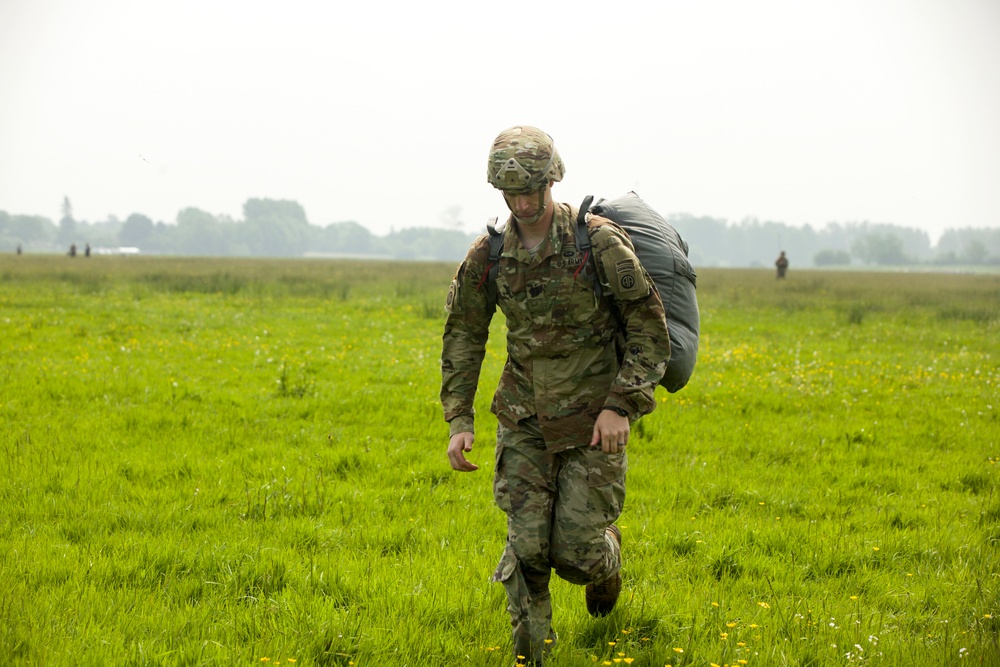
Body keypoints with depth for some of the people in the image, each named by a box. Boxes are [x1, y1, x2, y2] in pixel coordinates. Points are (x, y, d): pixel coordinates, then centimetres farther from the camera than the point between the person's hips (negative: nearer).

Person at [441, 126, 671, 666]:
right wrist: (458, 420, 1)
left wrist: (623, 405, -16)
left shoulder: (599, 242, -14)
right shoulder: (487, 256, -3)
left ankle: (607, 552, 34)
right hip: (524, 419, 3)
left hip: (593, 419, -3)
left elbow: (649, 323, -9)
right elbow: (463, 335, 8)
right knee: (527, 545, -2)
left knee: (575, 551, -3)